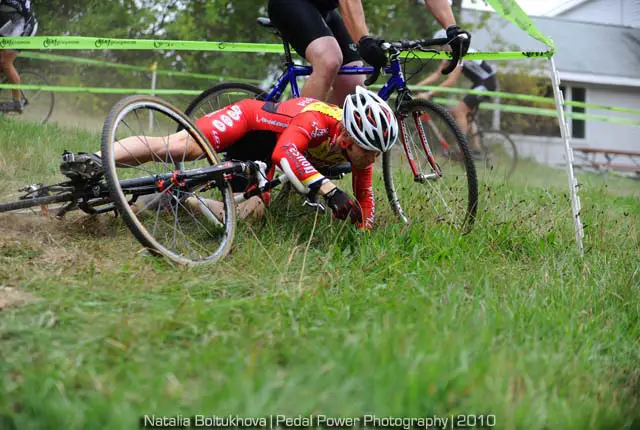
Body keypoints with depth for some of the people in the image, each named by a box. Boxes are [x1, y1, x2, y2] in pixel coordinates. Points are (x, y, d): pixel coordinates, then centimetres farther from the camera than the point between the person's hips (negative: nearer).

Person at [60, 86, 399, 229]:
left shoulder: (362, 149, -13)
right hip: (247, 117, -7)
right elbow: (285, 151, -54)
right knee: (184, 147, -33)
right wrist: (330, 191, -61)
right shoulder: (318, 119, -35)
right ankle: (95, 161, -28)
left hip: (258, 157, 7)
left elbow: (365, 198, 2)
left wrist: (363, 228, -14)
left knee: (247, 214, -15)